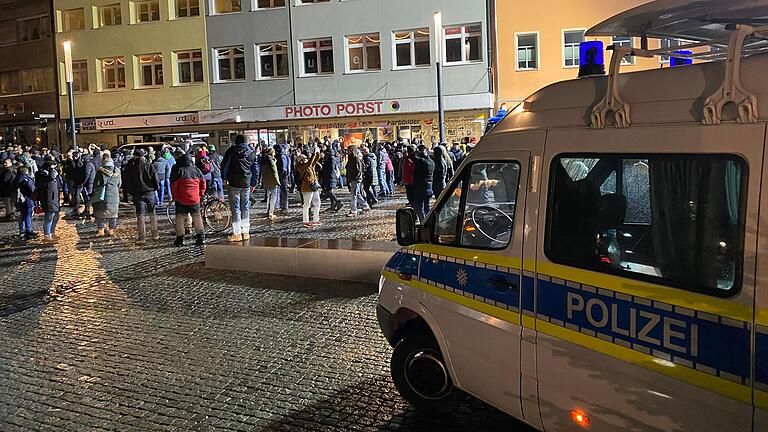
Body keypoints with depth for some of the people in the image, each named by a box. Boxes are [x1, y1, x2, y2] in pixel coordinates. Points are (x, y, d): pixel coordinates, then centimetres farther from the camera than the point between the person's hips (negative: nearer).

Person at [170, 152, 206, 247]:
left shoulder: (178, 170, -4)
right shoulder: (196, 170, 5)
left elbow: (173, 185, -5)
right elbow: (203, 183, 10)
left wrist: (175, 196, 6)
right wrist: (201, 195, 19)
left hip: (181, 200, -3)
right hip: (195, 199, 3)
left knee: (180, 218, 6)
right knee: (197, 218, 13)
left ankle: (180, 239, 5)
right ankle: (201, 238, 12)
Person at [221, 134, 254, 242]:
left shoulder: (231, 151, -1)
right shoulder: (250, 152, 8)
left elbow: (224, 164, -1)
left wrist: (224, 177, 13)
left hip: (234, 183, -3)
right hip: (246, 184, 3)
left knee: (235, 208, -2)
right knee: (245, 207, 10)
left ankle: (237, 233, -4)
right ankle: (246, 232, 12)